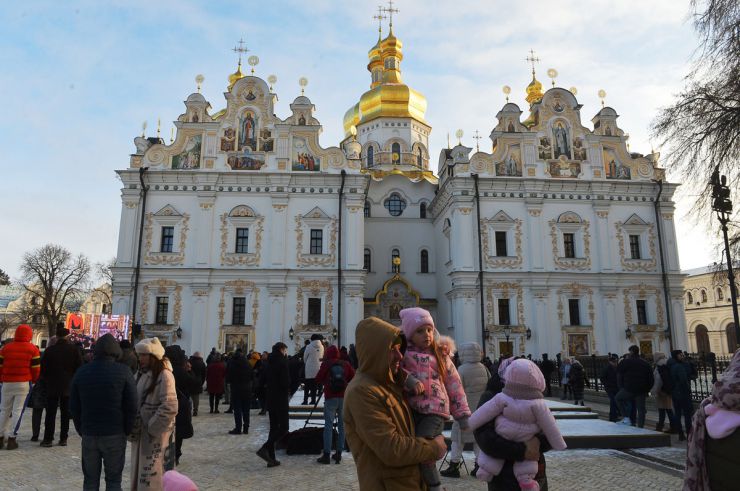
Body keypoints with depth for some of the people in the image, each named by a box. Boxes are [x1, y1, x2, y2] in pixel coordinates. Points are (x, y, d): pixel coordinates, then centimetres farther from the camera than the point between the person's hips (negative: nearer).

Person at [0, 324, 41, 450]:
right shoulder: (33, 349, -3)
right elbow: (36, 369, -3)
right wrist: (33, 380, 13)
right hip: (24, 383, -3)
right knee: (18, 411, 0)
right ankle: (12, 438, 0)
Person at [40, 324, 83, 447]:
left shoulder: (49, 350, -6)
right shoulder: (74, 349, -6)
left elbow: (43, 369, -1)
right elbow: (80, 367, -5)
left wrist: (47, 379, 16)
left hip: (52, 386, -1)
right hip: (68, 386, 1)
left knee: (50, 413, 6)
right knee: (65, 413, 8)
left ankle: (48, 439, 7)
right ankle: (63, 439, 10)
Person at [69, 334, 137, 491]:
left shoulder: (81, 372, 3)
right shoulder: (123, 371, -10)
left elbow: (73, 406, 7)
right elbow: (132, 406, -10)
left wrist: (81, 429, 15)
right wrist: (127, 430, 3)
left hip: (88, 434, 3)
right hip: (115, 435, -3)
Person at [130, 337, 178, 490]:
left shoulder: (164, 375, -16)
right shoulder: (142, 373, 8)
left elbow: (169, 408, -20)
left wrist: (152, 428, -15)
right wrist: (133, 425, 4)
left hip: (155, 433, -7)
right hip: (140, 431, 8)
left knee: (152, 474, -2)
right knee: (138, 470, 17)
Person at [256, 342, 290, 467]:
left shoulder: (269, 362, 11)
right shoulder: (282, 362, -13)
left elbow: (265, 380, 16)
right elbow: (286, 382, -18)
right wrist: (287, 393, 0)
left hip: (270, 399, 8)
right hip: (281, 400, -8)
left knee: (274, 428, 11)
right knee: (283, 428, -3)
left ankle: (271, 458, 12)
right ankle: (264, 449, -16)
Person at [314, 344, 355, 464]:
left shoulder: (326, 364, -2)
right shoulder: (345, 364, 4)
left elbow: (318, 379, -2)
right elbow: (354, 377, 3)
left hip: (330, 397, -2)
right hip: (344, 397, 3)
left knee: (328, 425, -1)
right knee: (342, 425, 10)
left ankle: (326, 454, -3)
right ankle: (339, 453, 13)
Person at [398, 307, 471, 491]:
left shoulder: (441, 356, 11)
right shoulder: (404, 353, 7)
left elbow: (454, 386, 13)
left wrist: (463, 414, 10)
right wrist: (406, 377, -22)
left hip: (435, 410, -1)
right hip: (411, 410, 1)